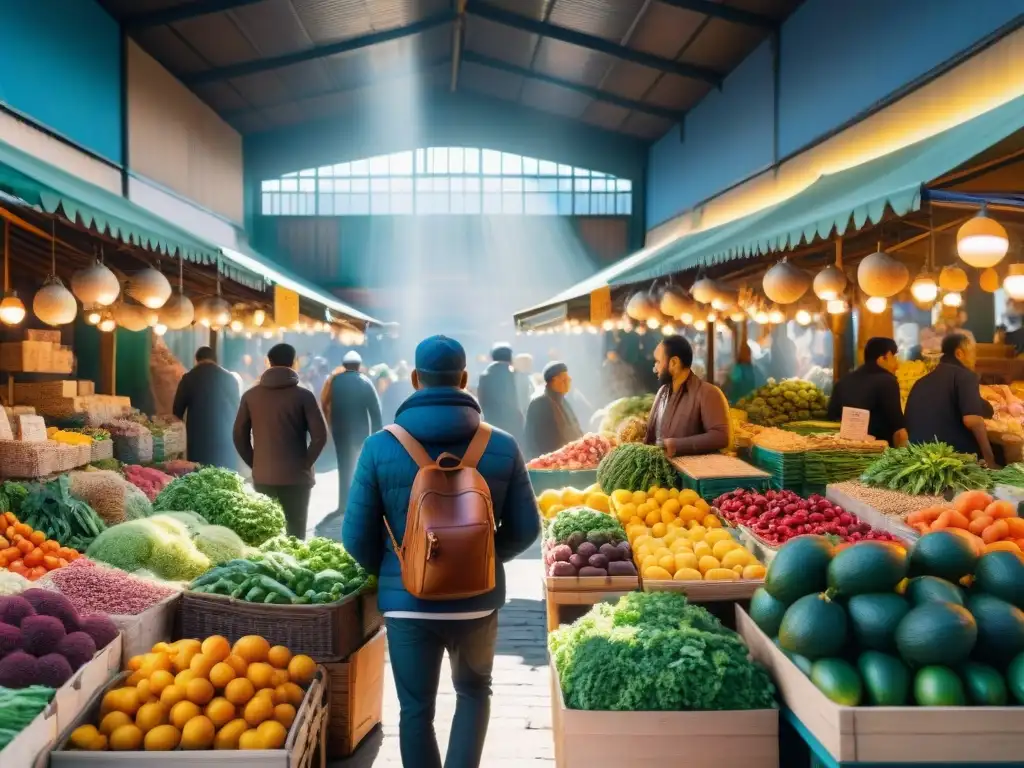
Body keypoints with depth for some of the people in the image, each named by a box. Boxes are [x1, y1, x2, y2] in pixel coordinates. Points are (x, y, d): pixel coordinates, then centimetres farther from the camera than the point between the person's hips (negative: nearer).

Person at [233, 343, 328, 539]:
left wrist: (255, 463, 12)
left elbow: (239, 435, 6)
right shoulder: (303, 395, -6)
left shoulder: (251, 395, 3)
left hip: (262, 476, 3)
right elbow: (320, 435, -10)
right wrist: (305, 463, 1)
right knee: (295, 533, 5)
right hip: (296, 476, -3)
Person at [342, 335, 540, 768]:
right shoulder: (502, 447, -7)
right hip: (477, 598, 1)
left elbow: (357, 537, -7)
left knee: (415, 710, 16)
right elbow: (525, 529, -2)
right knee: (474, 692, 25)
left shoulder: (380, 447, -10)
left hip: (407, 601, -1)